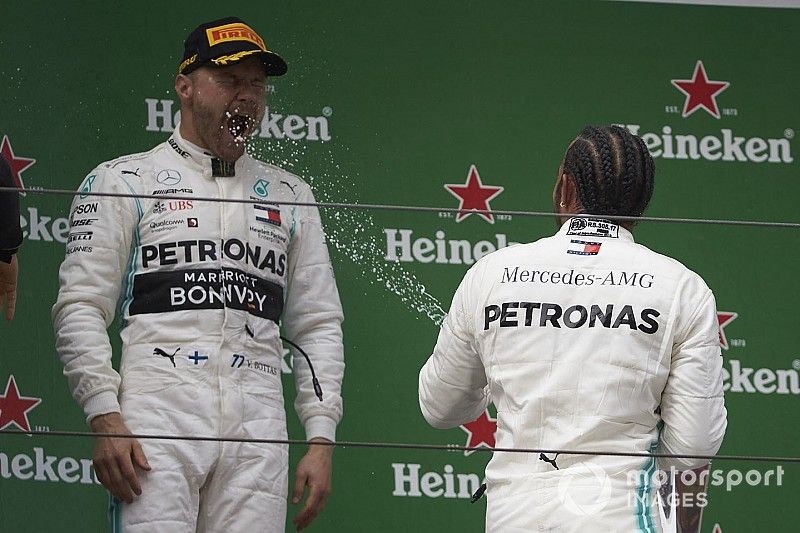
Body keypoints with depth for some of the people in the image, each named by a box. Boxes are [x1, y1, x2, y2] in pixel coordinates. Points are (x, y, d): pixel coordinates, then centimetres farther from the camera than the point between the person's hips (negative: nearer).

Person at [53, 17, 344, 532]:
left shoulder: (290, 195, 21)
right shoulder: (123, 181, 10)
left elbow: (319, 324, 18)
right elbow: (81, 308, 3)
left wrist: (321, 440, 6)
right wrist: (106, 420, -10)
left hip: (258, 432, 3)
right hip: (157, 417, -3)